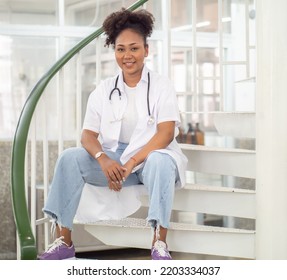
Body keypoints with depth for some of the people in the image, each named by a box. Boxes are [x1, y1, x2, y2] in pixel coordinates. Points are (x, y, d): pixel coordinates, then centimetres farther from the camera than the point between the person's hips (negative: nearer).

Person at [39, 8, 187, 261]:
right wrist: (103, 159, -23)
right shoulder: (104, 90, 8)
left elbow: (166, 133, -12)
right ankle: (64, 241, -20)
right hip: (113, 160, 3)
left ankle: (159, 243, -37)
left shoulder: (161, 86, 0)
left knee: (160, 161, -38)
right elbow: (88, 134, 1)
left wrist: (132, 162, -24)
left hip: (150, 157, -3)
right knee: (70, 158, -20)